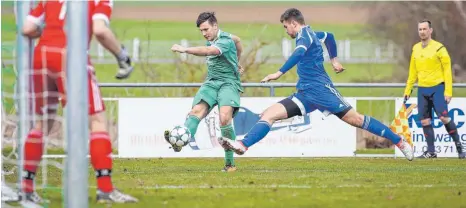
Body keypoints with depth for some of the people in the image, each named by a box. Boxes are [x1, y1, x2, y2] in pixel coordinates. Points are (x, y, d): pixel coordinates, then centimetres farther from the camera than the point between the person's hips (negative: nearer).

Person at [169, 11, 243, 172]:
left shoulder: (225, 41, -14)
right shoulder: (211, 40, 13)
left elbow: (208, 51, -35)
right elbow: (237, 40, 33)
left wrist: (185, 50, -45)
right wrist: (236, 62, 43)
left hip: (228, 82, -7)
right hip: (211, 82, 7)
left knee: (224, 118, -27)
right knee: (197, 110, -20)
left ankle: (230, 163, -18)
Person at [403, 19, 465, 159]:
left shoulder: (439, 48, -7)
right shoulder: (415, 49, 10)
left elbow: (447, 71, -7)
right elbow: (413, 72, 18)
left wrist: (448, 91, -13)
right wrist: (408, 90, 16)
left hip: (437, 88, -5)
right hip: (422, 90, 5)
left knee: (444, 117, -15)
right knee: (425, 121, 1)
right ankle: (431, 151, 8)